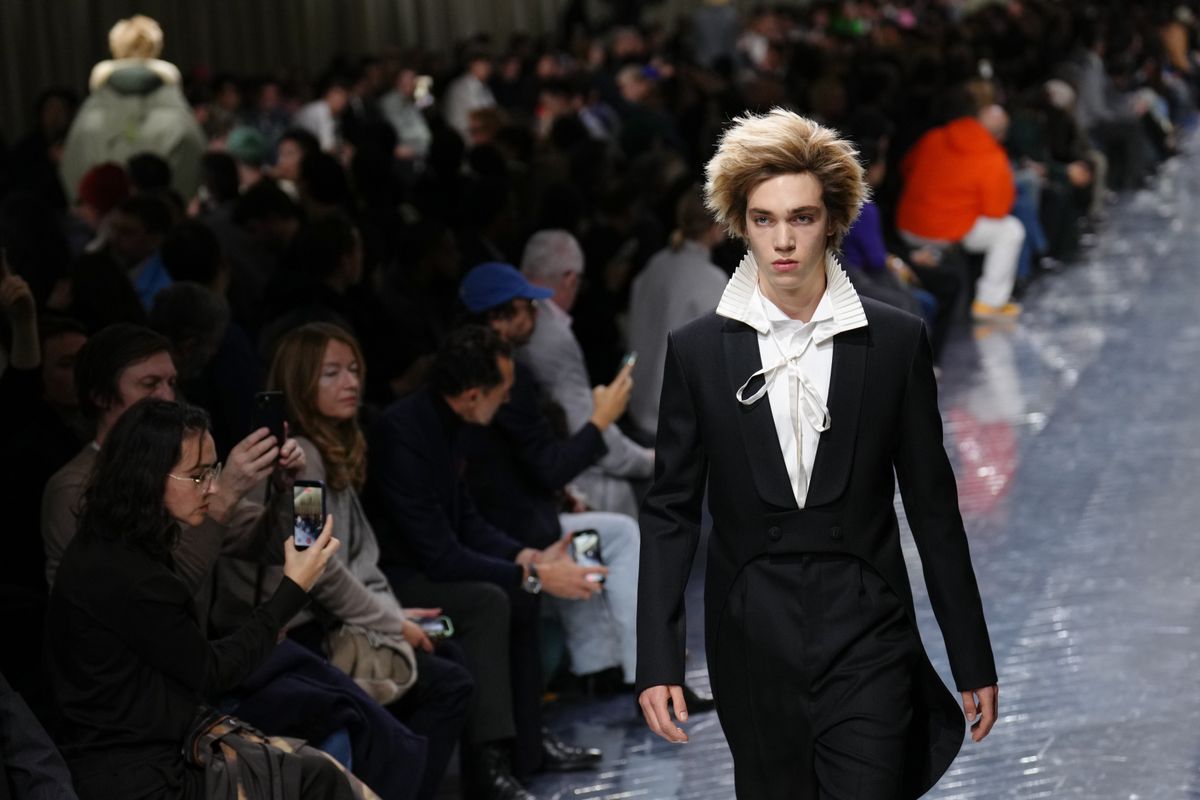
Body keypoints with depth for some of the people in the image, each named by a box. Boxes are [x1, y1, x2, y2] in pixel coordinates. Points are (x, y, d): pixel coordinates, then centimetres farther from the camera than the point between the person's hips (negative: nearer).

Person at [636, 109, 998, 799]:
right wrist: (658, 662, -1)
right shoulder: (697, 350, 2)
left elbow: (933, 506, 5)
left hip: (866, 641, -1)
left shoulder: (897, 342, 1)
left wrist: (974, 662, 6)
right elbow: (672, 511, 5)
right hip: (752, 647, 1)